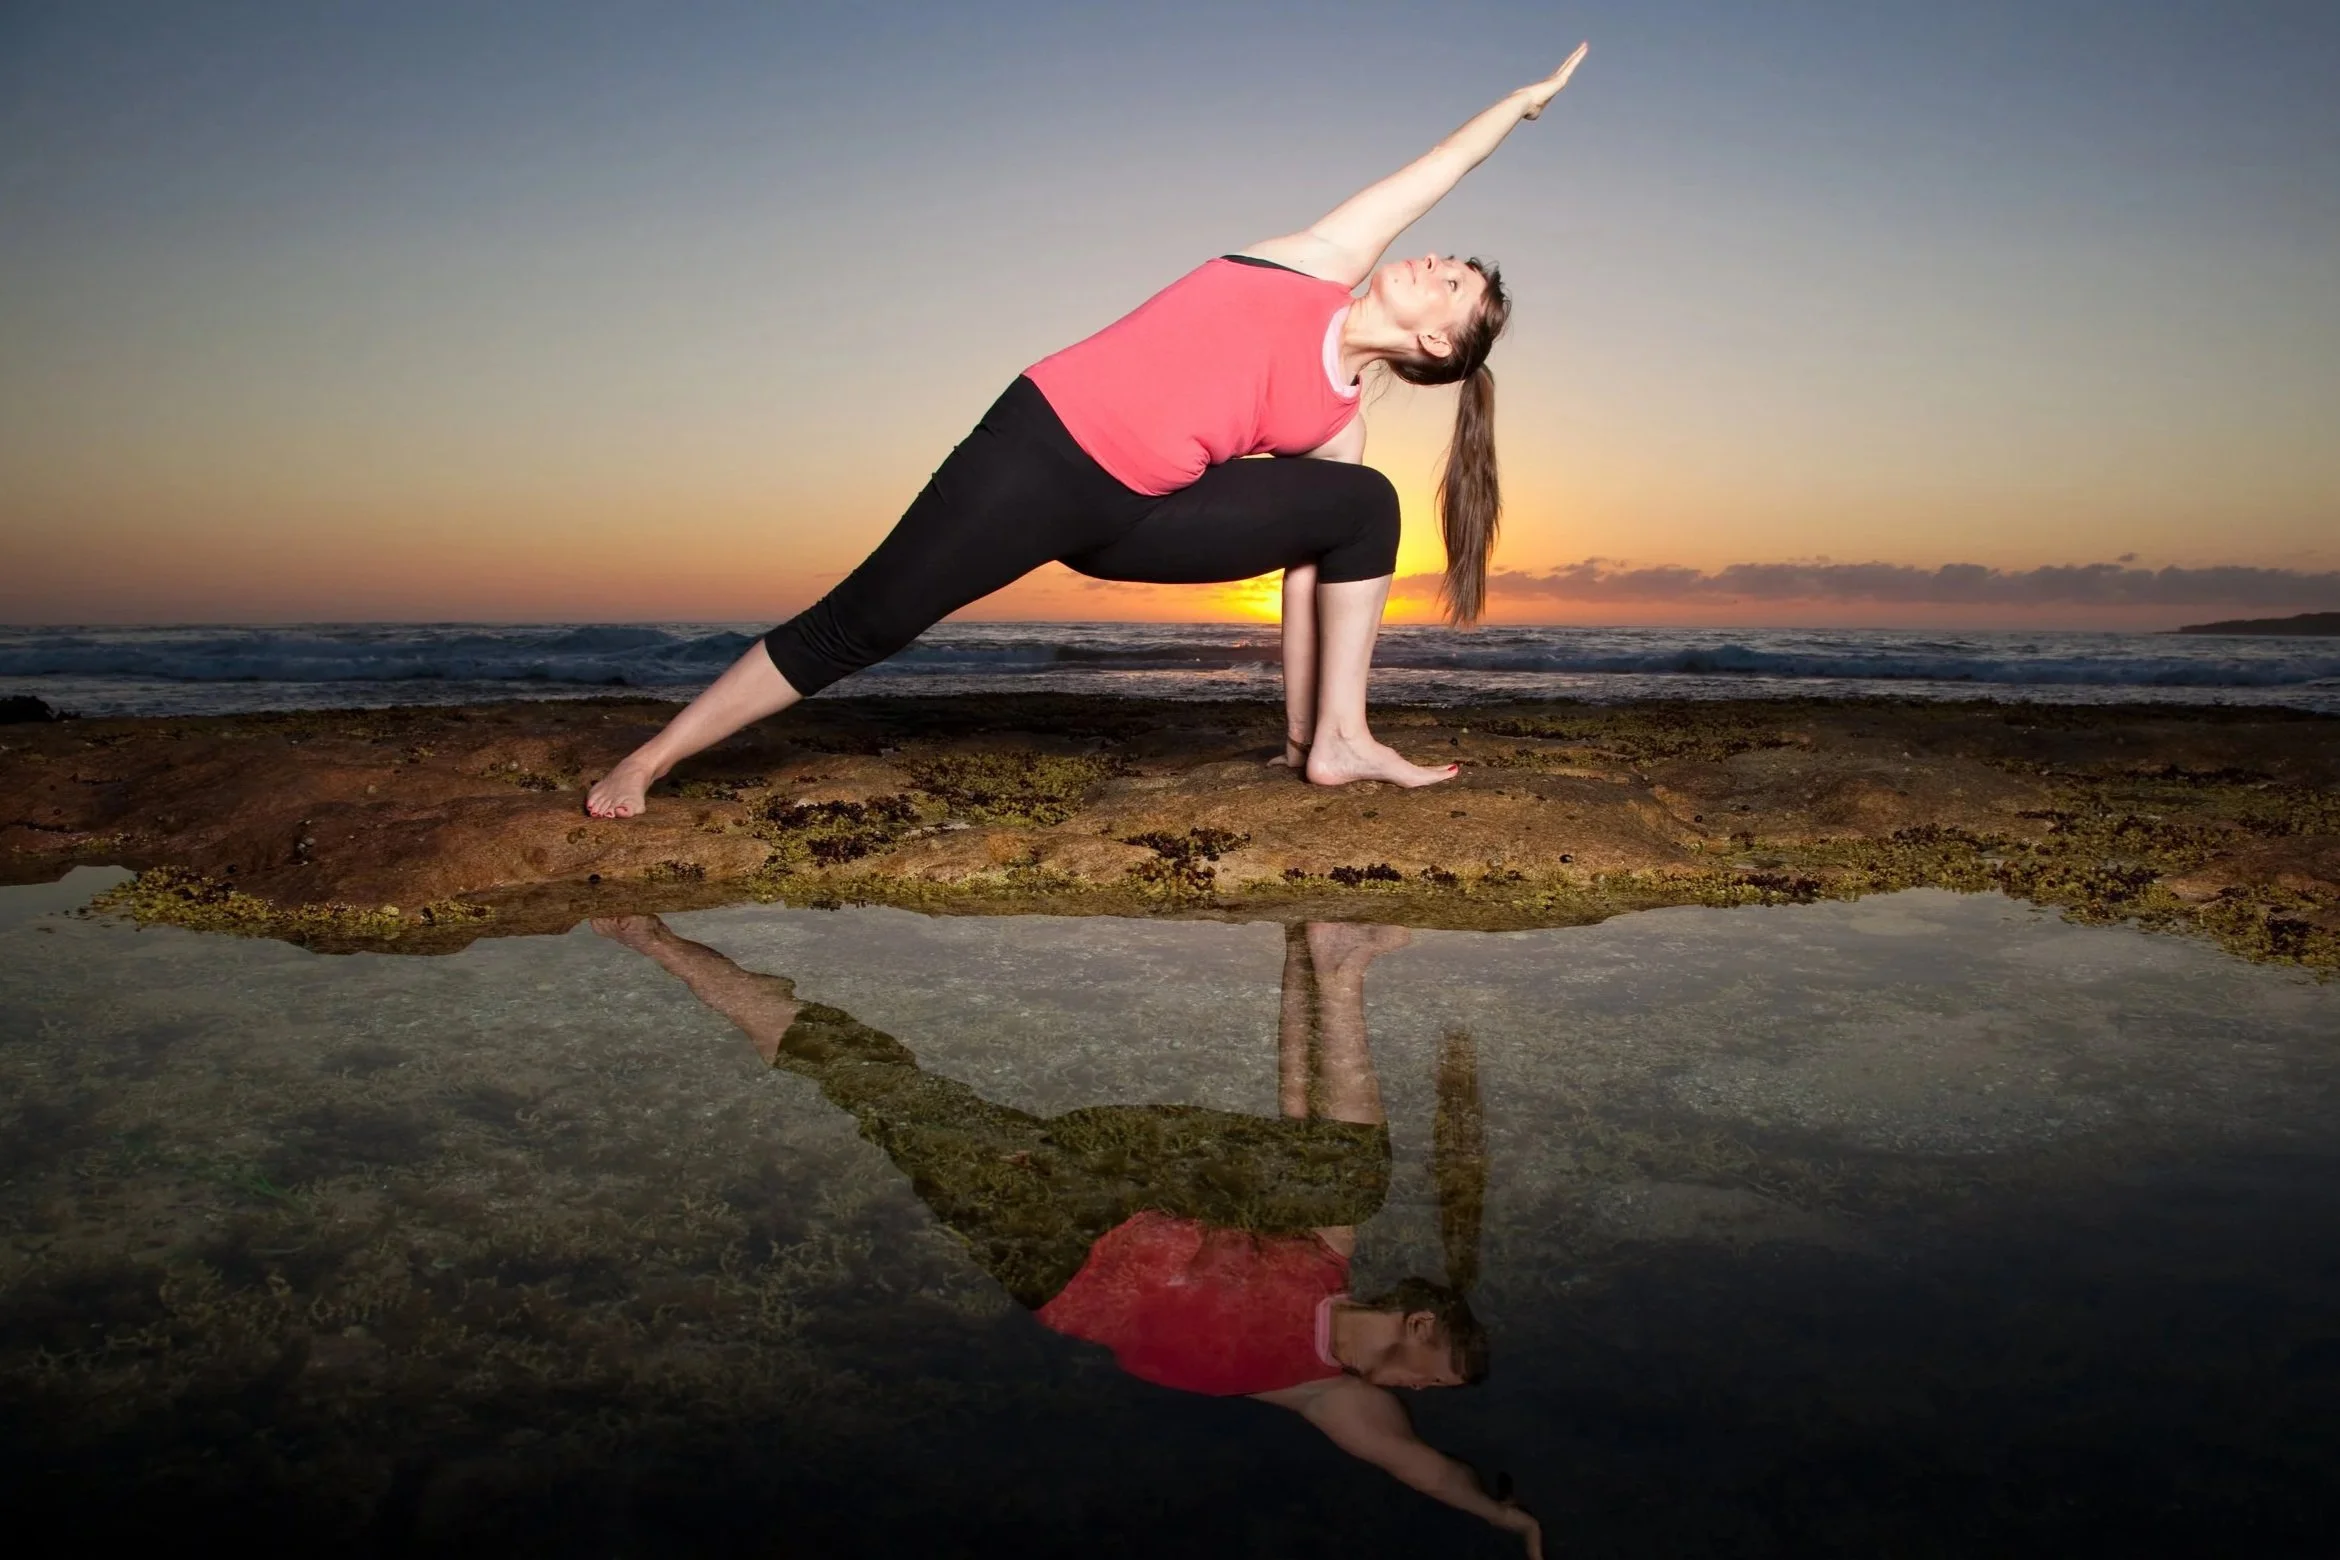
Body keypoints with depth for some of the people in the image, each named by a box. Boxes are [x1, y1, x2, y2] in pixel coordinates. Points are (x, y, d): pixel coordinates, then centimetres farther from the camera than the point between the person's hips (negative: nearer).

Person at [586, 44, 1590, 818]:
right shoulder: (1328, 263, 5)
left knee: (1365, 506, -5)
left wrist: (1300, 723, 12)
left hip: (1132, 516, 4)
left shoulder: (1338, 424, 9)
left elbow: (1309, 565, 12)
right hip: (1042, 444, -3)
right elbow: (1436, 169, 14)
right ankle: (648, 760, 7)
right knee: (853, 628, -8)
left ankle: (1335, 743, -6)